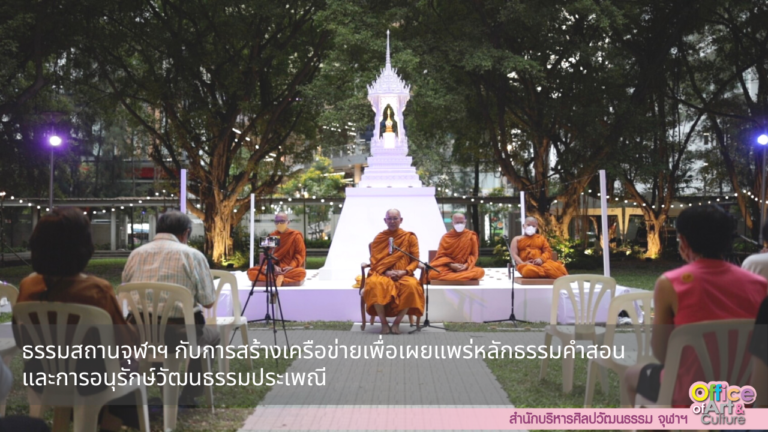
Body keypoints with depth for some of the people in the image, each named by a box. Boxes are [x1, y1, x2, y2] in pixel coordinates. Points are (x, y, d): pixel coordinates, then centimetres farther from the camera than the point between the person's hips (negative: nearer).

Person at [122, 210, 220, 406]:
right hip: (178, 333, -4)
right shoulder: (193, 255, -4)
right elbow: (209, 301, -2)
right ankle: (187, 396, 24)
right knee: (212, 335, 27)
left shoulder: (135, 254, 7)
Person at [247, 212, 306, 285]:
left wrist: (291, 267, -17)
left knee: (301, 272, -38)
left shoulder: (296, 235, 3)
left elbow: (300, 254, -1)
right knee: (251, 272, -22)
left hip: (289, 269, -3)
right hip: (274, 268, 3)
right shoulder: (272, 236, 12)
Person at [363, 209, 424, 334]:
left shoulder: (410, 237, 7)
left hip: (403, 275, 0)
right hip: (382, 274, 0)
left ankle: (397, 322, -18)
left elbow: (415, 260, 4)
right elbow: (374, 260, 6)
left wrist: (405, 271, -14)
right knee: (374, 284, -37)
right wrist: (385, 272, -13)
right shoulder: (379, 238, 9)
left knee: (412, 286, -36)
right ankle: (384, 323, -21)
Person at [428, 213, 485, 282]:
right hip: (447, 267, -1)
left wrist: (466, 265, -13)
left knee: (480, 272, -31)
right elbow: (441, 255, 1)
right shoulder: (446, 237, 3)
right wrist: (451, 265, -16)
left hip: (465, 267, 1)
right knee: (433, 273, -33)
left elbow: (474, 255, 5)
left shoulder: (471, 236, 4)